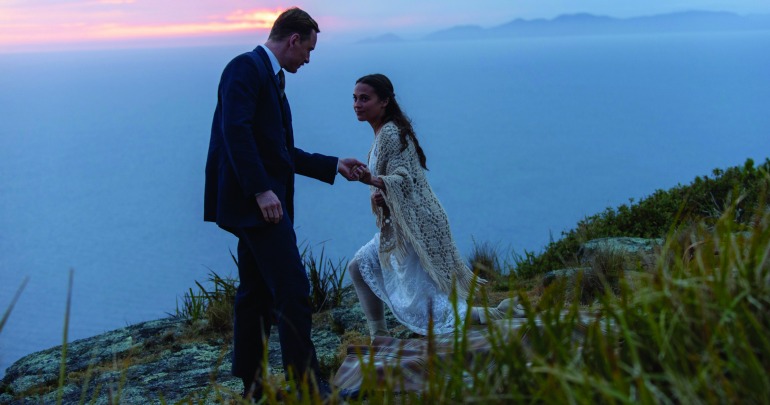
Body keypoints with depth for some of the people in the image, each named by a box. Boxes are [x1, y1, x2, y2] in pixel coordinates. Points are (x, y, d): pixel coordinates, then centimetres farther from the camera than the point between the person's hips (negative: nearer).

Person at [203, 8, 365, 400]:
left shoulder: (271, 77, 22)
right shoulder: (246, 67, -8)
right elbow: (235, 130, -21)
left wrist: (334, 166, 26)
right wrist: (261, 189, -25)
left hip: (258, 203, 10)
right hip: (254, 201, -10)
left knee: (256, 293, 13)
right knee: (292, 289, -10)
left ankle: (252, 386, 21)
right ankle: (307, 383, -3)